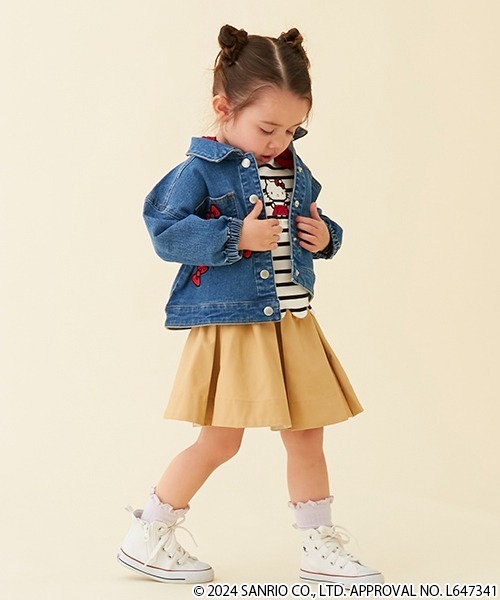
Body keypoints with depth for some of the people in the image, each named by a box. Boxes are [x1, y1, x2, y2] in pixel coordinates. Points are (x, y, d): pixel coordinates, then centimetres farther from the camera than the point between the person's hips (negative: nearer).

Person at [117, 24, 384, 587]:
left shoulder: (295, 171, 10)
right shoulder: (200, 170, -11)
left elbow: (312, 225, 23)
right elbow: (166, 234, -18)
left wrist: (325, 236, 0)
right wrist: (237, 237, -22)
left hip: (292, 324, 7)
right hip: (229, 324, -6)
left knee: (307, 436, 9)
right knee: (220, 441, 0)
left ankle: (320, 547, 22)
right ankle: (146, 538, 17)